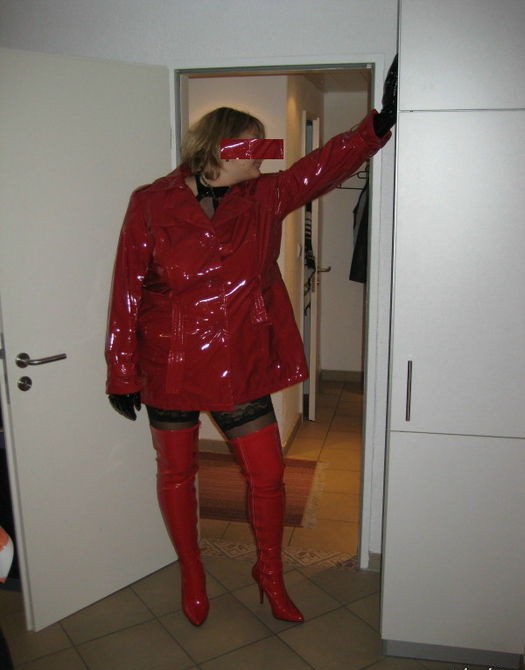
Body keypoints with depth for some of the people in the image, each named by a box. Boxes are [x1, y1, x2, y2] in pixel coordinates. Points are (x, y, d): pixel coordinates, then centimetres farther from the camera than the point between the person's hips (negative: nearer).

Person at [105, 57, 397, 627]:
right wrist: (122, 371, -6)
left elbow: (328, 163, -4)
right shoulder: (151, 205, -9)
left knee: (267, 475, 7)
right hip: (170, 366, -2)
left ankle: (270, 574, 35)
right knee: (176, 472, 15)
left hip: (241, 366, 3)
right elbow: (127, 291, -8)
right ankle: (191, 573, 41)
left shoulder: (263, 199, 2)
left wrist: (381, 120, -18)